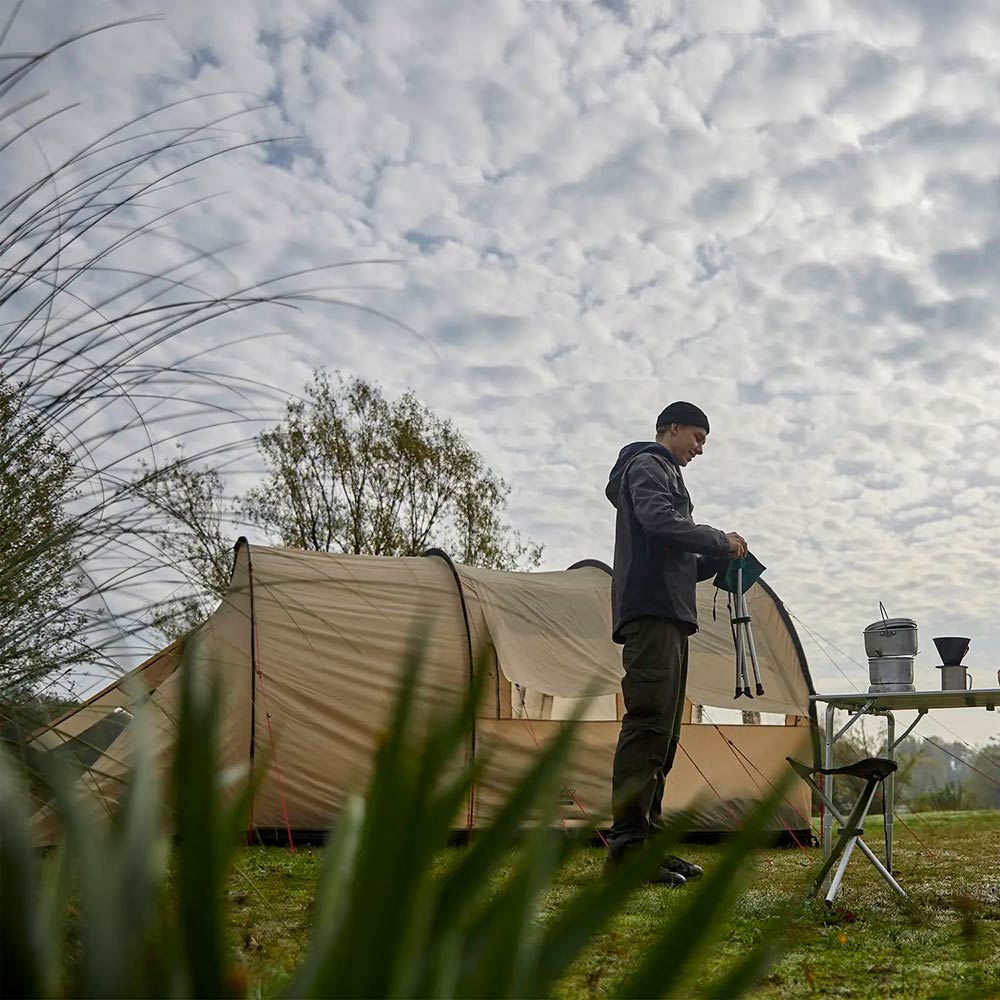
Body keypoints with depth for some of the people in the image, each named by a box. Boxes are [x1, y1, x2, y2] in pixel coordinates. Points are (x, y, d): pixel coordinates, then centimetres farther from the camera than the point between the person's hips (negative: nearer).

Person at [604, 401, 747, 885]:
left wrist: (718, 560, 15)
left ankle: (647, 838, 11)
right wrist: (721, 540, -8)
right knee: (648, 723, -16)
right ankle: (626, 846, -17)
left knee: (662, 732, 8)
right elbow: (660, 522, -19)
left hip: (668, 616, 11)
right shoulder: (647, 466, 2)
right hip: (650, 613, -11)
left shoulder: (666, 475, 32)